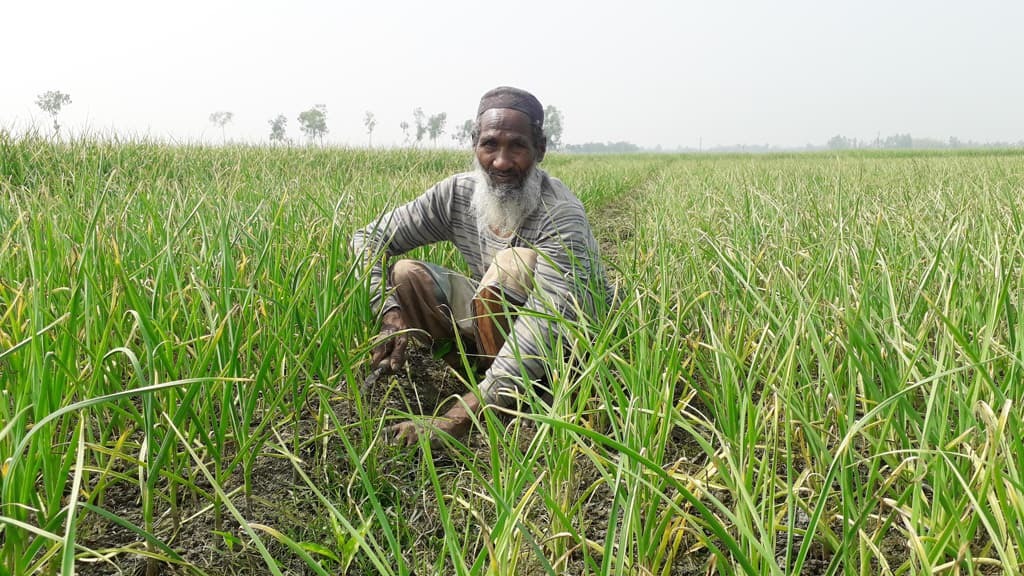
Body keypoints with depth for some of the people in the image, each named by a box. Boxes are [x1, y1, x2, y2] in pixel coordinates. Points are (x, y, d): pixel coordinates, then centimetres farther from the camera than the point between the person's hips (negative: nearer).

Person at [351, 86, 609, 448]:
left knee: (513, 263, -33)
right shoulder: (458, 194, -10)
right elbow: (368, 239, -4)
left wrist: (458, 419, -46)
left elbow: (547, 325, -39)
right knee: (405, 275, -13)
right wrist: (390, 312, -23)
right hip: (496, 330, 5)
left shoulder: (560, 215, -28)